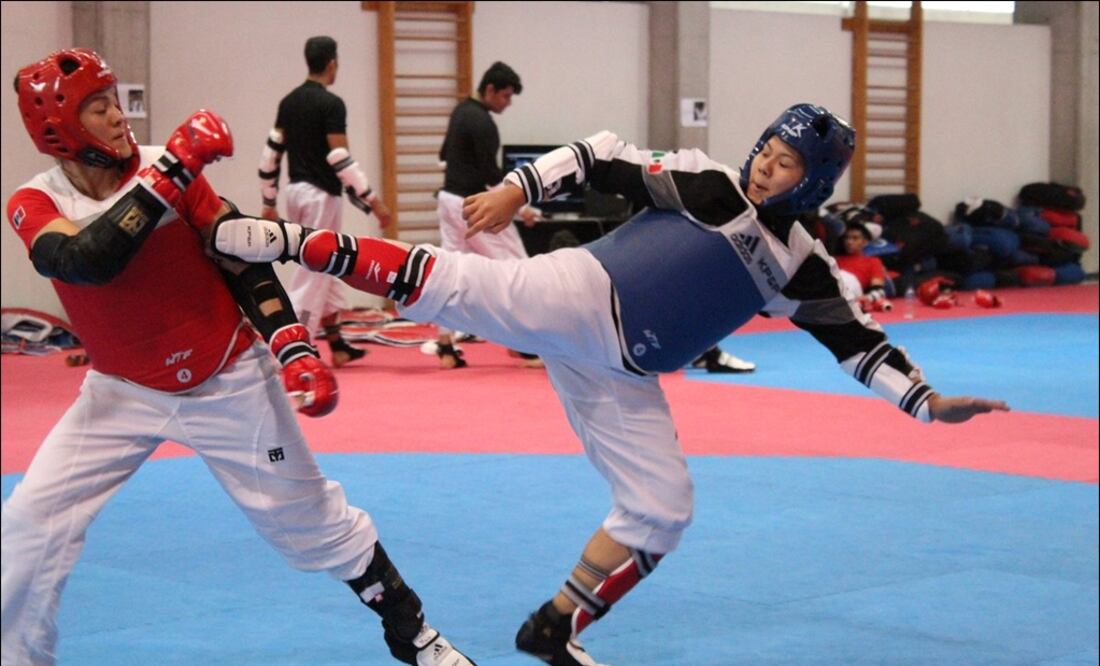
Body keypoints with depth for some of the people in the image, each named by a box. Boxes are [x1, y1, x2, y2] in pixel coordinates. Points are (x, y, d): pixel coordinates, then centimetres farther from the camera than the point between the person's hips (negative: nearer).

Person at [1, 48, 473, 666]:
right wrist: (168, 174, -36)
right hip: (124, 390, 1)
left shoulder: (171, 170, -13)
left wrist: (294, 349, -20)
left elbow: (242, 261, -9)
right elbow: (88, 262, -34)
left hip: (227, 382, -1)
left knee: (310, 517, 6)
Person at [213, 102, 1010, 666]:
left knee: (661, 509, 4)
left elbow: (861, 342, 9)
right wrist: (517, 187, -12)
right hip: (577, 297, -5)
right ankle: (298, 243, -23)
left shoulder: (800, 264, 7)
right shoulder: (704, 182, -5)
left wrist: (928, 401, 2)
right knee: (455, 284, -28)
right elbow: (604, 157, -4)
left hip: (620, 373, 5)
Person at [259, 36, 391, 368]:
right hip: (321, 195, -8)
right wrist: (373, 201, -16)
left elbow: (270, 155, 10)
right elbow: (340, 160, -19)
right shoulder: (330, 104, -14)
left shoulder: (289, 101, 9)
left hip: (296, 191, 8)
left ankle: (337, 345, 23)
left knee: (326, 267, 18)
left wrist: (269, 203, 17)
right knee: (313, 273, -5)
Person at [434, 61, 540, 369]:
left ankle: (446, 346, 8)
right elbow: (490, 172, -22)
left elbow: (445, 154, 22)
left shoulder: (462, 111, 11)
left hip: (449, 199, 9)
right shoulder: (482, 122, -18)